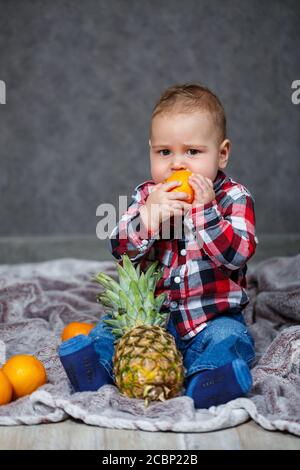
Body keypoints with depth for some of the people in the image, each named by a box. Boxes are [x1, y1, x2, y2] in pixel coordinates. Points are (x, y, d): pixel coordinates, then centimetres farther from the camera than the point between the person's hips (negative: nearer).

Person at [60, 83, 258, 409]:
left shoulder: (233, 197, -6)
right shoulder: (146, 195, 2)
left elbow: (238, 253, -19)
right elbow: (121, 249, -8)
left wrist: (205, 210, -27)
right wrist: (148, 217, -25)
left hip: (214, 317, -3)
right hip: (154, 312, 3)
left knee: (228, 340, -30)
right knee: (106, 333, -12)